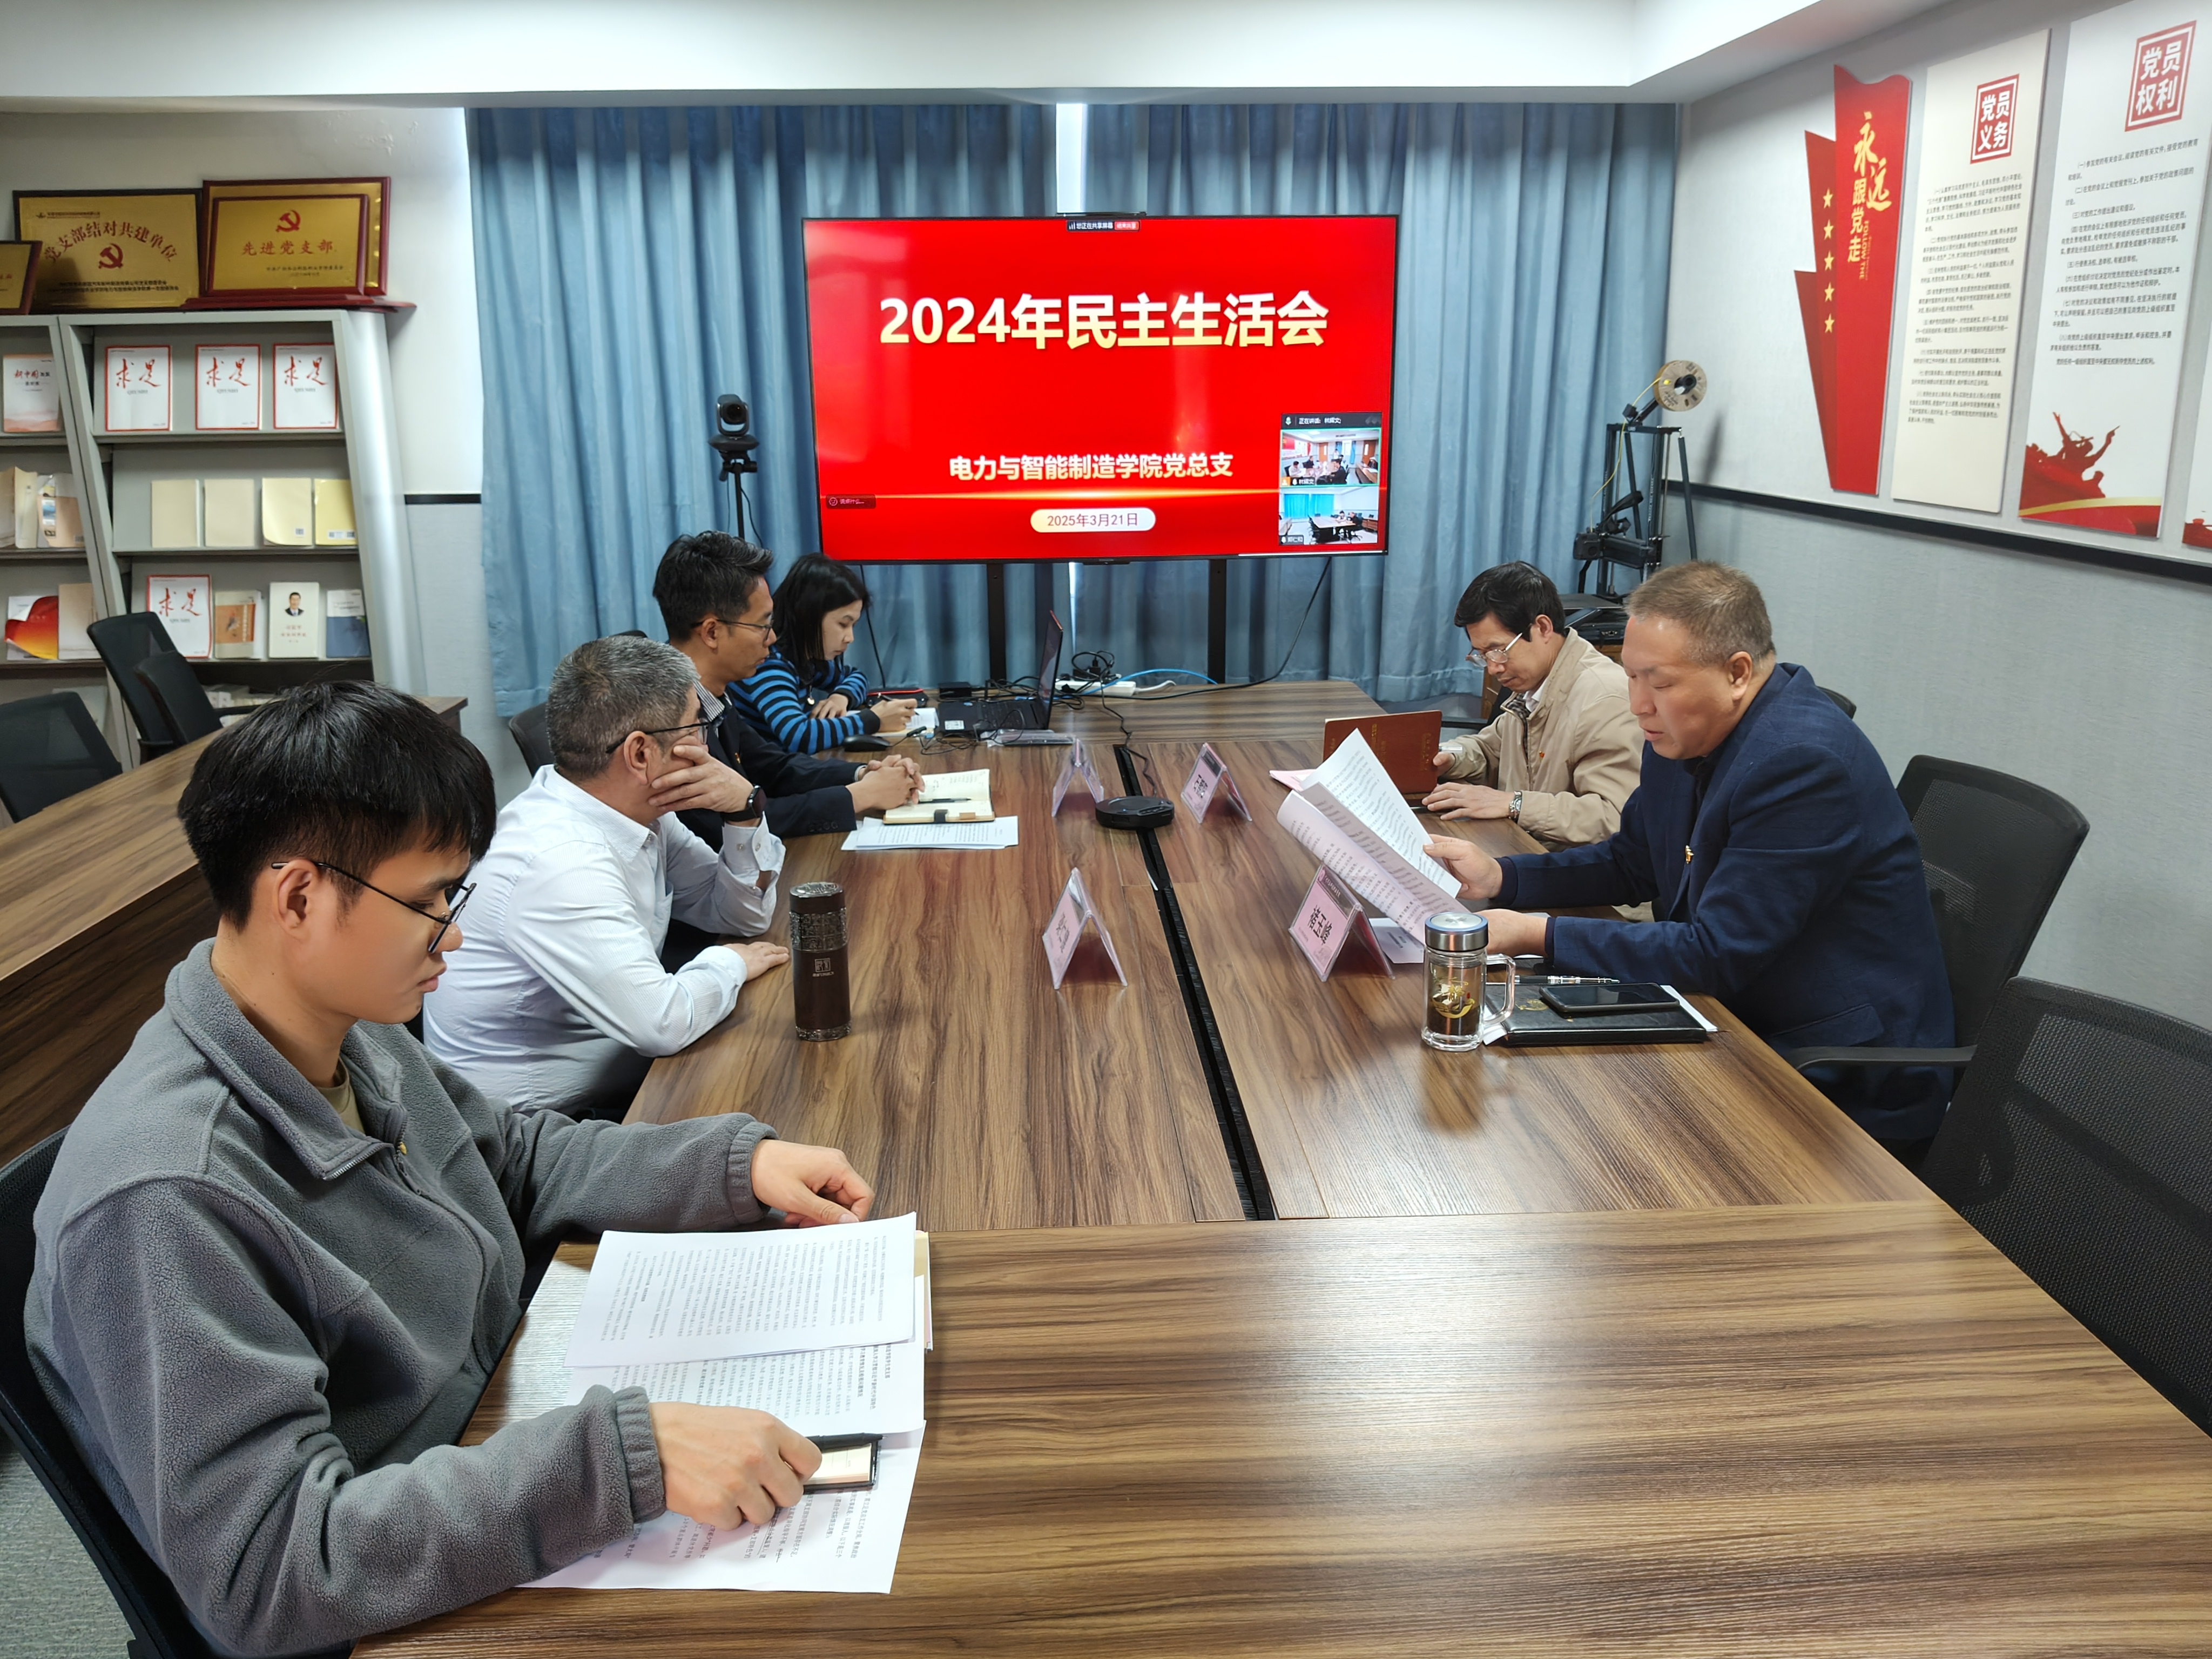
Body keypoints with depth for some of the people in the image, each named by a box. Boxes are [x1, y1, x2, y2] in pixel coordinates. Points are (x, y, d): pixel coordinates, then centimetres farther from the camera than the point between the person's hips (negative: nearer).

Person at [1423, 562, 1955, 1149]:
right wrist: (1499, 876, 2)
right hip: (1745, 1028, 8)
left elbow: (1717, 956, -26)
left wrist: (1539, 936, -24)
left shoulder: (1803, 761, -26)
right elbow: (1630, 864, 17)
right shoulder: (1681, 734, 2)